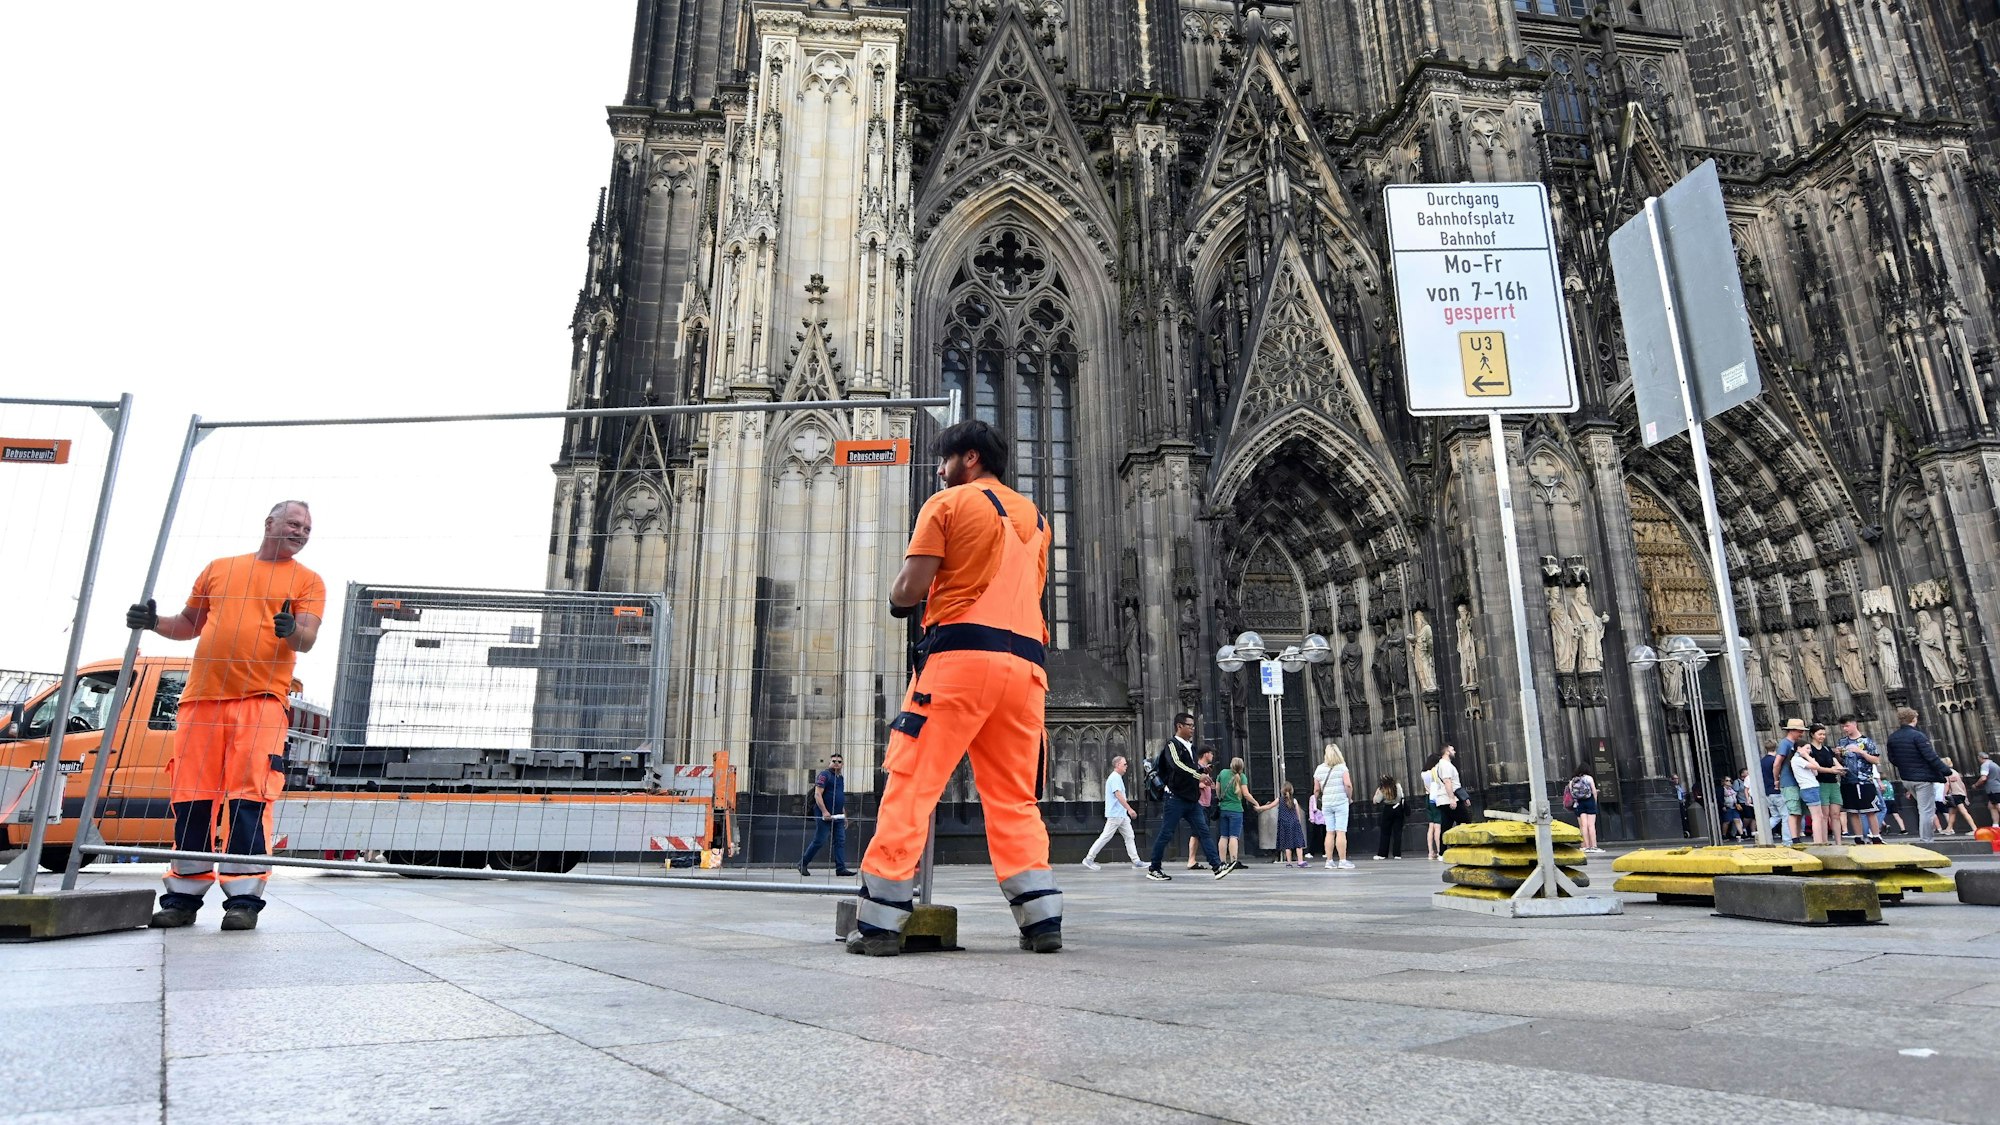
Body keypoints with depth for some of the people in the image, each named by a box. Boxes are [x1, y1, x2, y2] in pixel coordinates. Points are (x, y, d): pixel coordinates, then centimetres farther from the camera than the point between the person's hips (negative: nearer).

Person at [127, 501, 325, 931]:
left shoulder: (307, 581, 10)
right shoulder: (219, 568, 20)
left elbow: (306, 639, -2)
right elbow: (189, 624, 27)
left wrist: (293, 630, -24)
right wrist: (155, 622, 8)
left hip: (260, 700, -3)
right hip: (201, 698, 4)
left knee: (249, 797, -11)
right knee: (191, 797, 4)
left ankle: (243, 897, -6)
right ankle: (183, 896, 15)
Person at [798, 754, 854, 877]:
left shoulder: (841, 778, 20)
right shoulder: (824, 775, -6)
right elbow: (817, 795, -15)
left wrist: (844, 815, 23)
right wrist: (824, 811, -23)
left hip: (838, 816, 8)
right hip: (825, 816, -8)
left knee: (840, 842, 1)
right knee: (819, 841, -4)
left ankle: (841, 868, 0)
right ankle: (803, 864, 10)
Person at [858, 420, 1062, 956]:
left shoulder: (948, 503, 4)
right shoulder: (1034, 516, 23)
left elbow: (908, 590, -4)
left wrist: (899, 599, 18)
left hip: (960, 655, -6)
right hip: (1025, 661, 6)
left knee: (911, 784, -2)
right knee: (1014, 797, 11)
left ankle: (881, 921, -3)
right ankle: (1042, 917, 6)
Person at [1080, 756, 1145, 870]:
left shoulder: (1117, 777, 18)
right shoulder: (1115, 777, -14)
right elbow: (1118, 795, -23)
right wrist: (1129, 809, -24)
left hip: (1122, 814, 10)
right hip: (1115, 814, -10)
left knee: (1129, 836, 7)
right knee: (1105, 837, -7)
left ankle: (1136, 861, 8)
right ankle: (1089, 858, -1)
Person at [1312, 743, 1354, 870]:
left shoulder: (1319, 769, 7)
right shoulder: (1342, 767, -4)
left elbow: (1316, 789, 8)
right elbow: (1348, 785, -14)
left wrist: (1317, 801, 21)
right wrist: (1350, 798, 1)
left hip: (1326, 804, 4)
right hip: (1341, 802, -4)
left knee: (1330, 832, 7)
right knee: (1341, 832, -4)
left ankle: (1329, 861, 7)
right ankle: (1342, 861, -5)